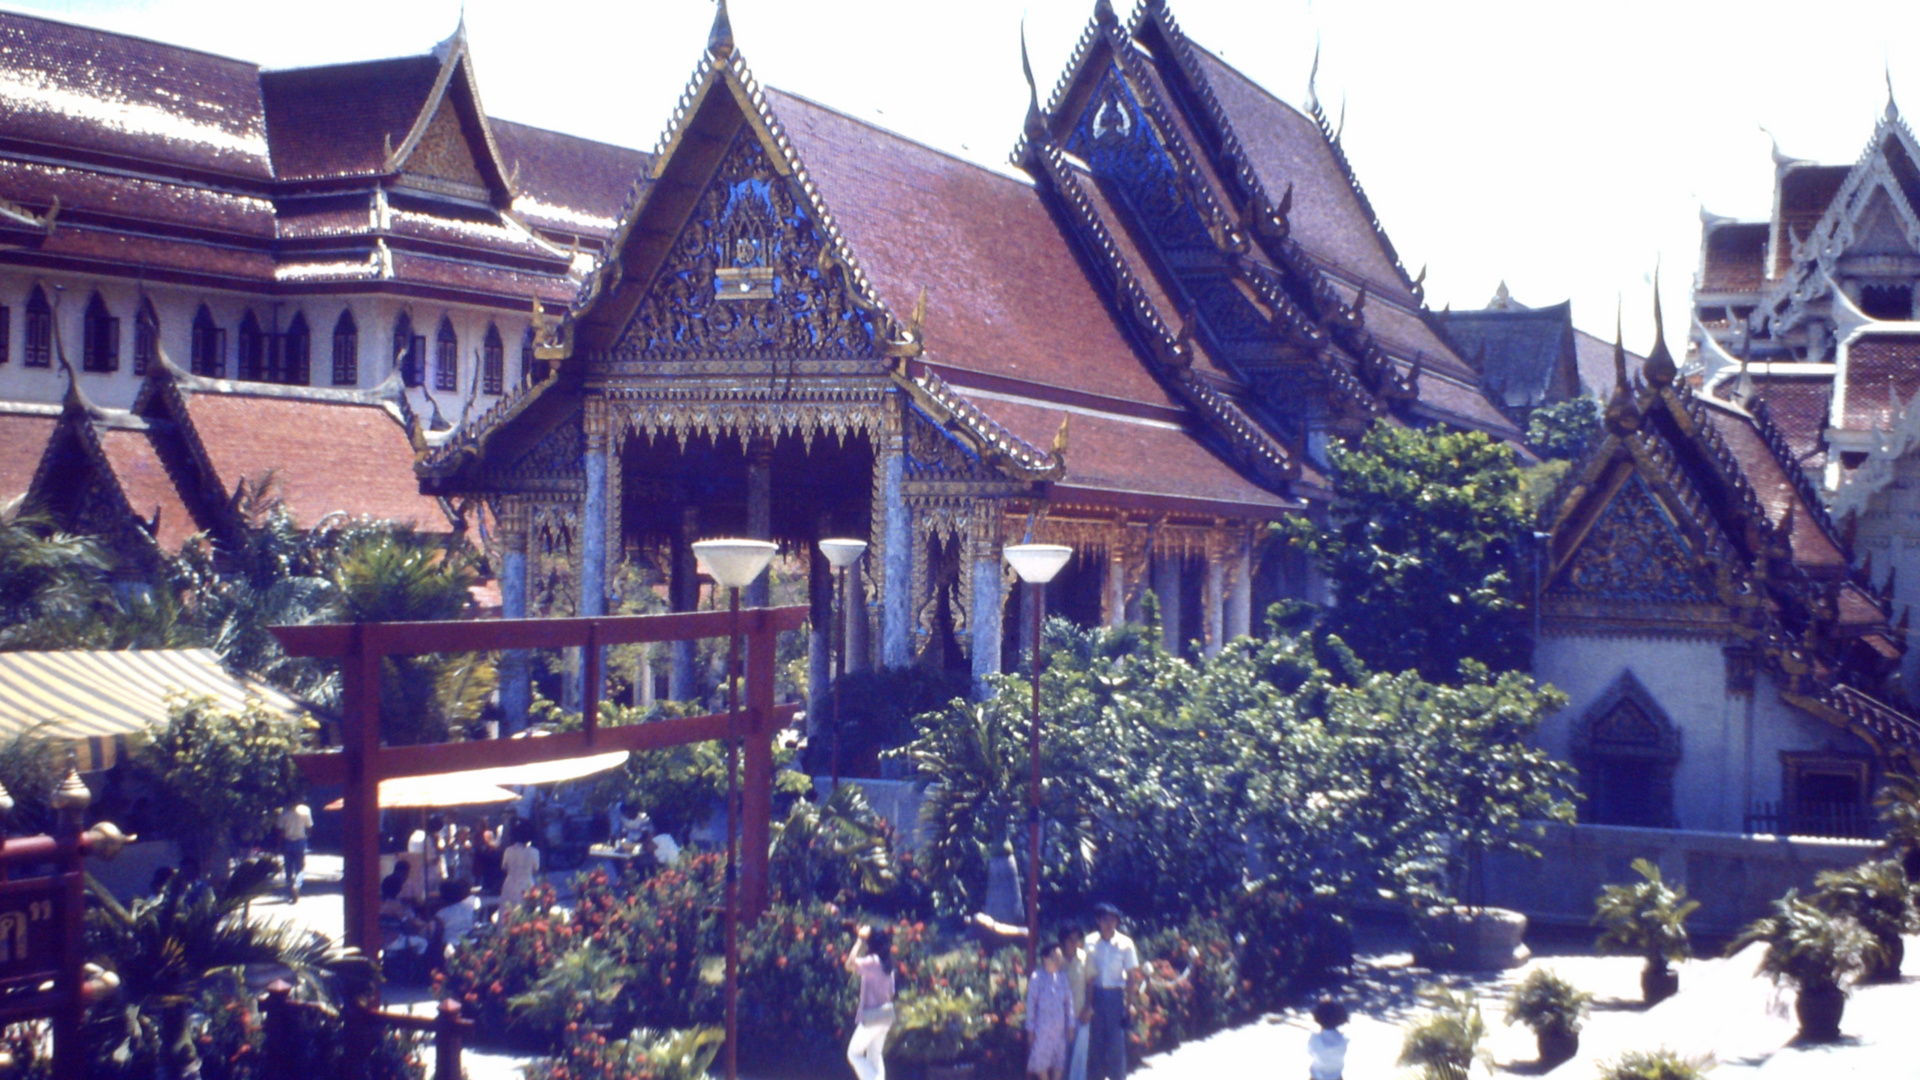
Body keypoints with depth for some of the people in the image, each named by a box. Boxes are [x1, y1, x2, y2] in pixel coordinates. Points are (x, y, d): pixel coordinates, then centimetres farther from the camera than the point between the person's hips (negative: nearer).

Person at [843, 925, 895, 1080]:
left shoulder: (873, 961, -16)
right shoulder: (887, 964, 9)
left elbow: (850, 965, -28)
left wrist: (859, 941, -21)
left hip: (872, 1016, -8)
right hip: (886, 1014, 8)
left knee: (854, 1053, 1)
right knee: (875, 1056, 16)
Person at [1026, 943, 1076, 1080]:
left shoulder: (1063, 977, 1)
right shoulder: (1037, 977, -9)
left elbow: (1069, 1002, 6)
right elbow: (1031, 1003, -5)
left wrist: (1070, 1026, 6)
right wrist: (1030, 1029, -4)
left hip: (1060, 1027, 3)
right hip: (1042, 1026, -3)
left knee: (1059, 1058, 8)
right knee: (1042, 1059, 2)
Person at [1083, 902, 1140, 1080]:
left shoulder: (1125, 944, -6)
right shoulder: (1090, 942, -2)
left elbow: (1132, 976, -1)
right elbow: (1086, 974, 2)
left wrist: (1128, 1003, -6)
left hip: (1116, 994, -1)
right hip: (1095, 994, 1)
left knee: (1116, 1040, -1)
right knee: (1096, 1039, 6)